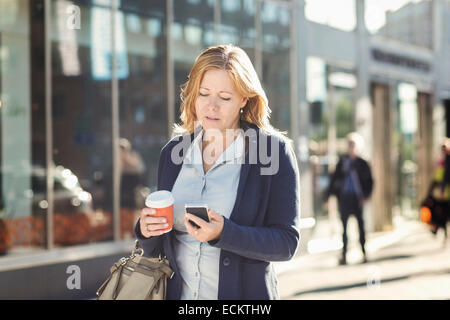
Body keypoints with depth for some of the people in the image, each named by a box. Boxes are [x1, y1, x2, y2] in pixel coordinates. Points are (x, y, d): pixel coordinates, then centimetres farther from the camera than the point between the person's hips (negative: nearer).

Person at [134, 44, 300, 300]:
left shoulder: (274, 150, -9)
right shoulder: (173, 152, 3)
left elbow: (287, 242, -13)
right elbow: (157, 250, 10)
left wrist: (223, 234, -26)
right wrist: (147, 232, -12)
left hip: (245, 291, -3)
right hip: (178, 292, 3)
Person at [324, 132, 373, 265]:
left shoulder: (362, 163, 3)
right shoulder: (342, 162, 7)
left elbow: (369, 181, 4)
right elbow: (334, 178, 8)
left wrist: (366, 196, -9)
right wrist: (327, 196, 3)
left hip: (357, 198, -1)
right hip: (344, 198, 1)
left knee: (361, 225, 3)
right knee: (344, 226, 1)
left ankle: (364, 253, 12)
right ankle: (344, 255, 3)